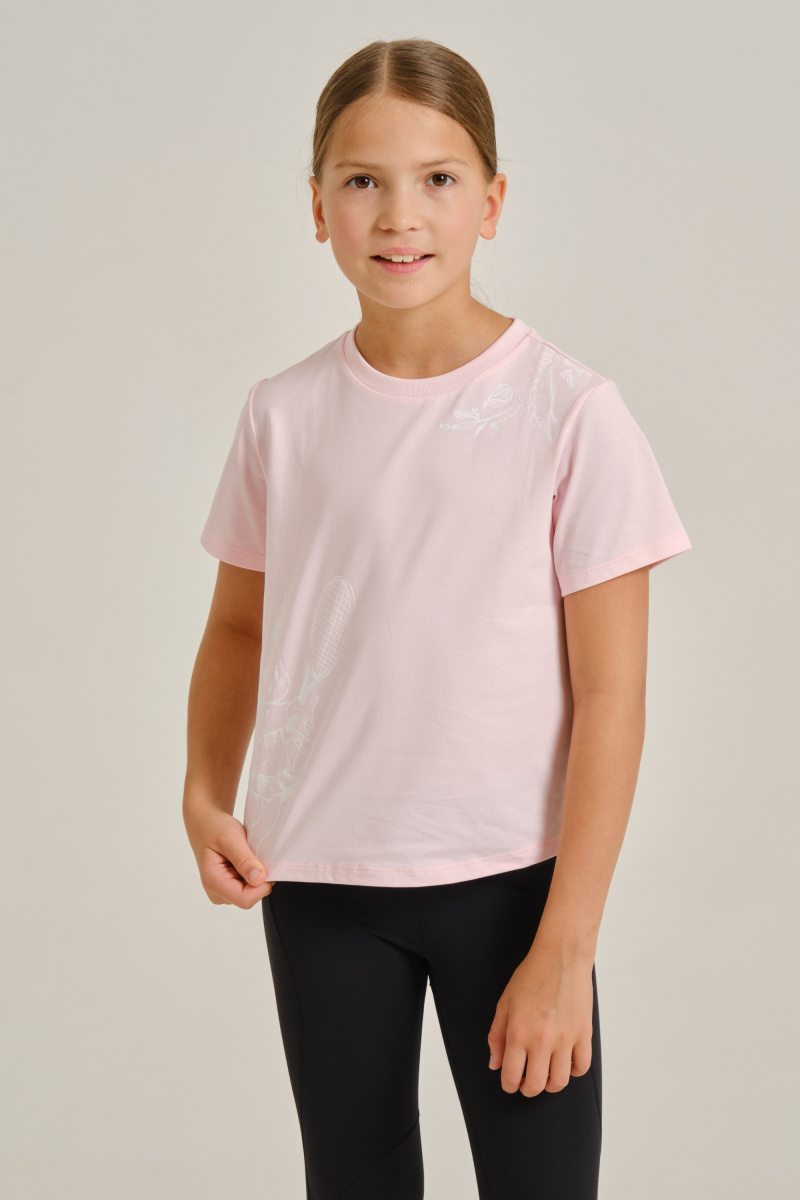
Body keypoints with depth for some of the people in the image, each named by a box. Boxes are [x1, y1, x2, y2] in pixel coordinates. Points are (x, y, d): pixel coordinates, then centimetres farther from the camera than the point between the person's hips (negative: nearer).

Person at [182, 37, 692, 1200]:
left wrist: (563, 947, -12)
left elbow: (610, 696, -9)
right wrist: (207, 797, -4)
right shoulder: (284, 415, 0)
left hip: (510, 879, -2)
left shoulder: (571, 413, -9)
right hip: (319, 883, 3)